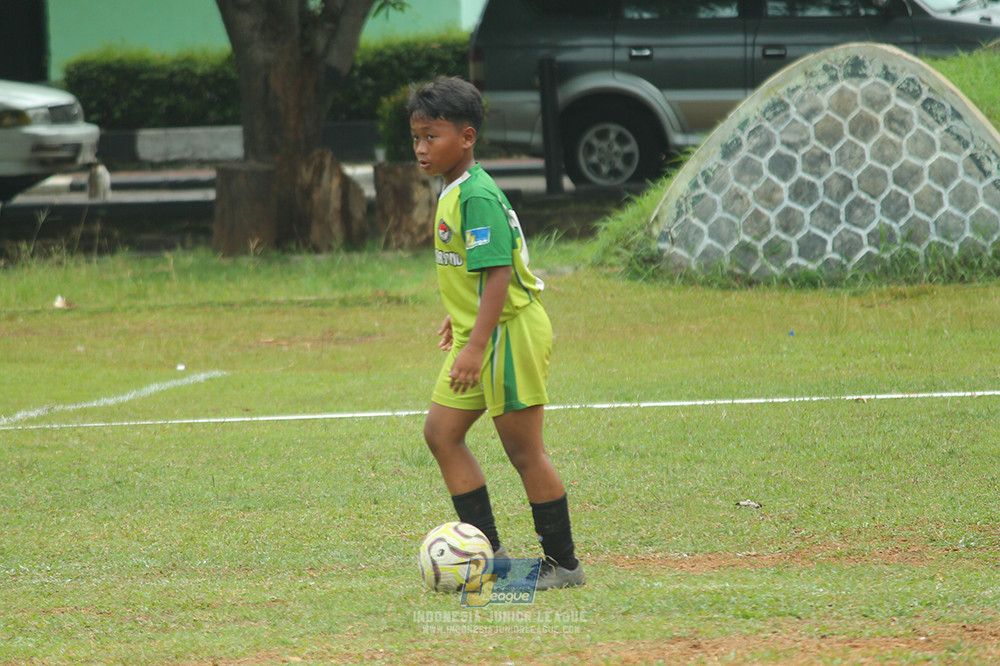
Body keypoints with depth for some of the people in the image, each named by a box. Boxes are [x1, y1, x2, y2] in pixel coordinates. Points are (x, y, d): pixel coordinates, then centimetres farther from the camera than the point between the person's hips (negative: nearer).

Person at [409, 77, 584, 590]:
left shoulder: (477, 196, -20)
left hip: (509, 332, -10)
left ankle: (563, 563, 9)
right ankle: (486, 547, 14)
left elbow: (497, 272, -26)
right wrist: (460, 318, 32)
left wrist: (478, 344, -30)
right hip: (479, 330, 10)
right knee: (441, 432, 9)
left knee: (523, 450, -2)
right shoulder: (453, 190, 10)